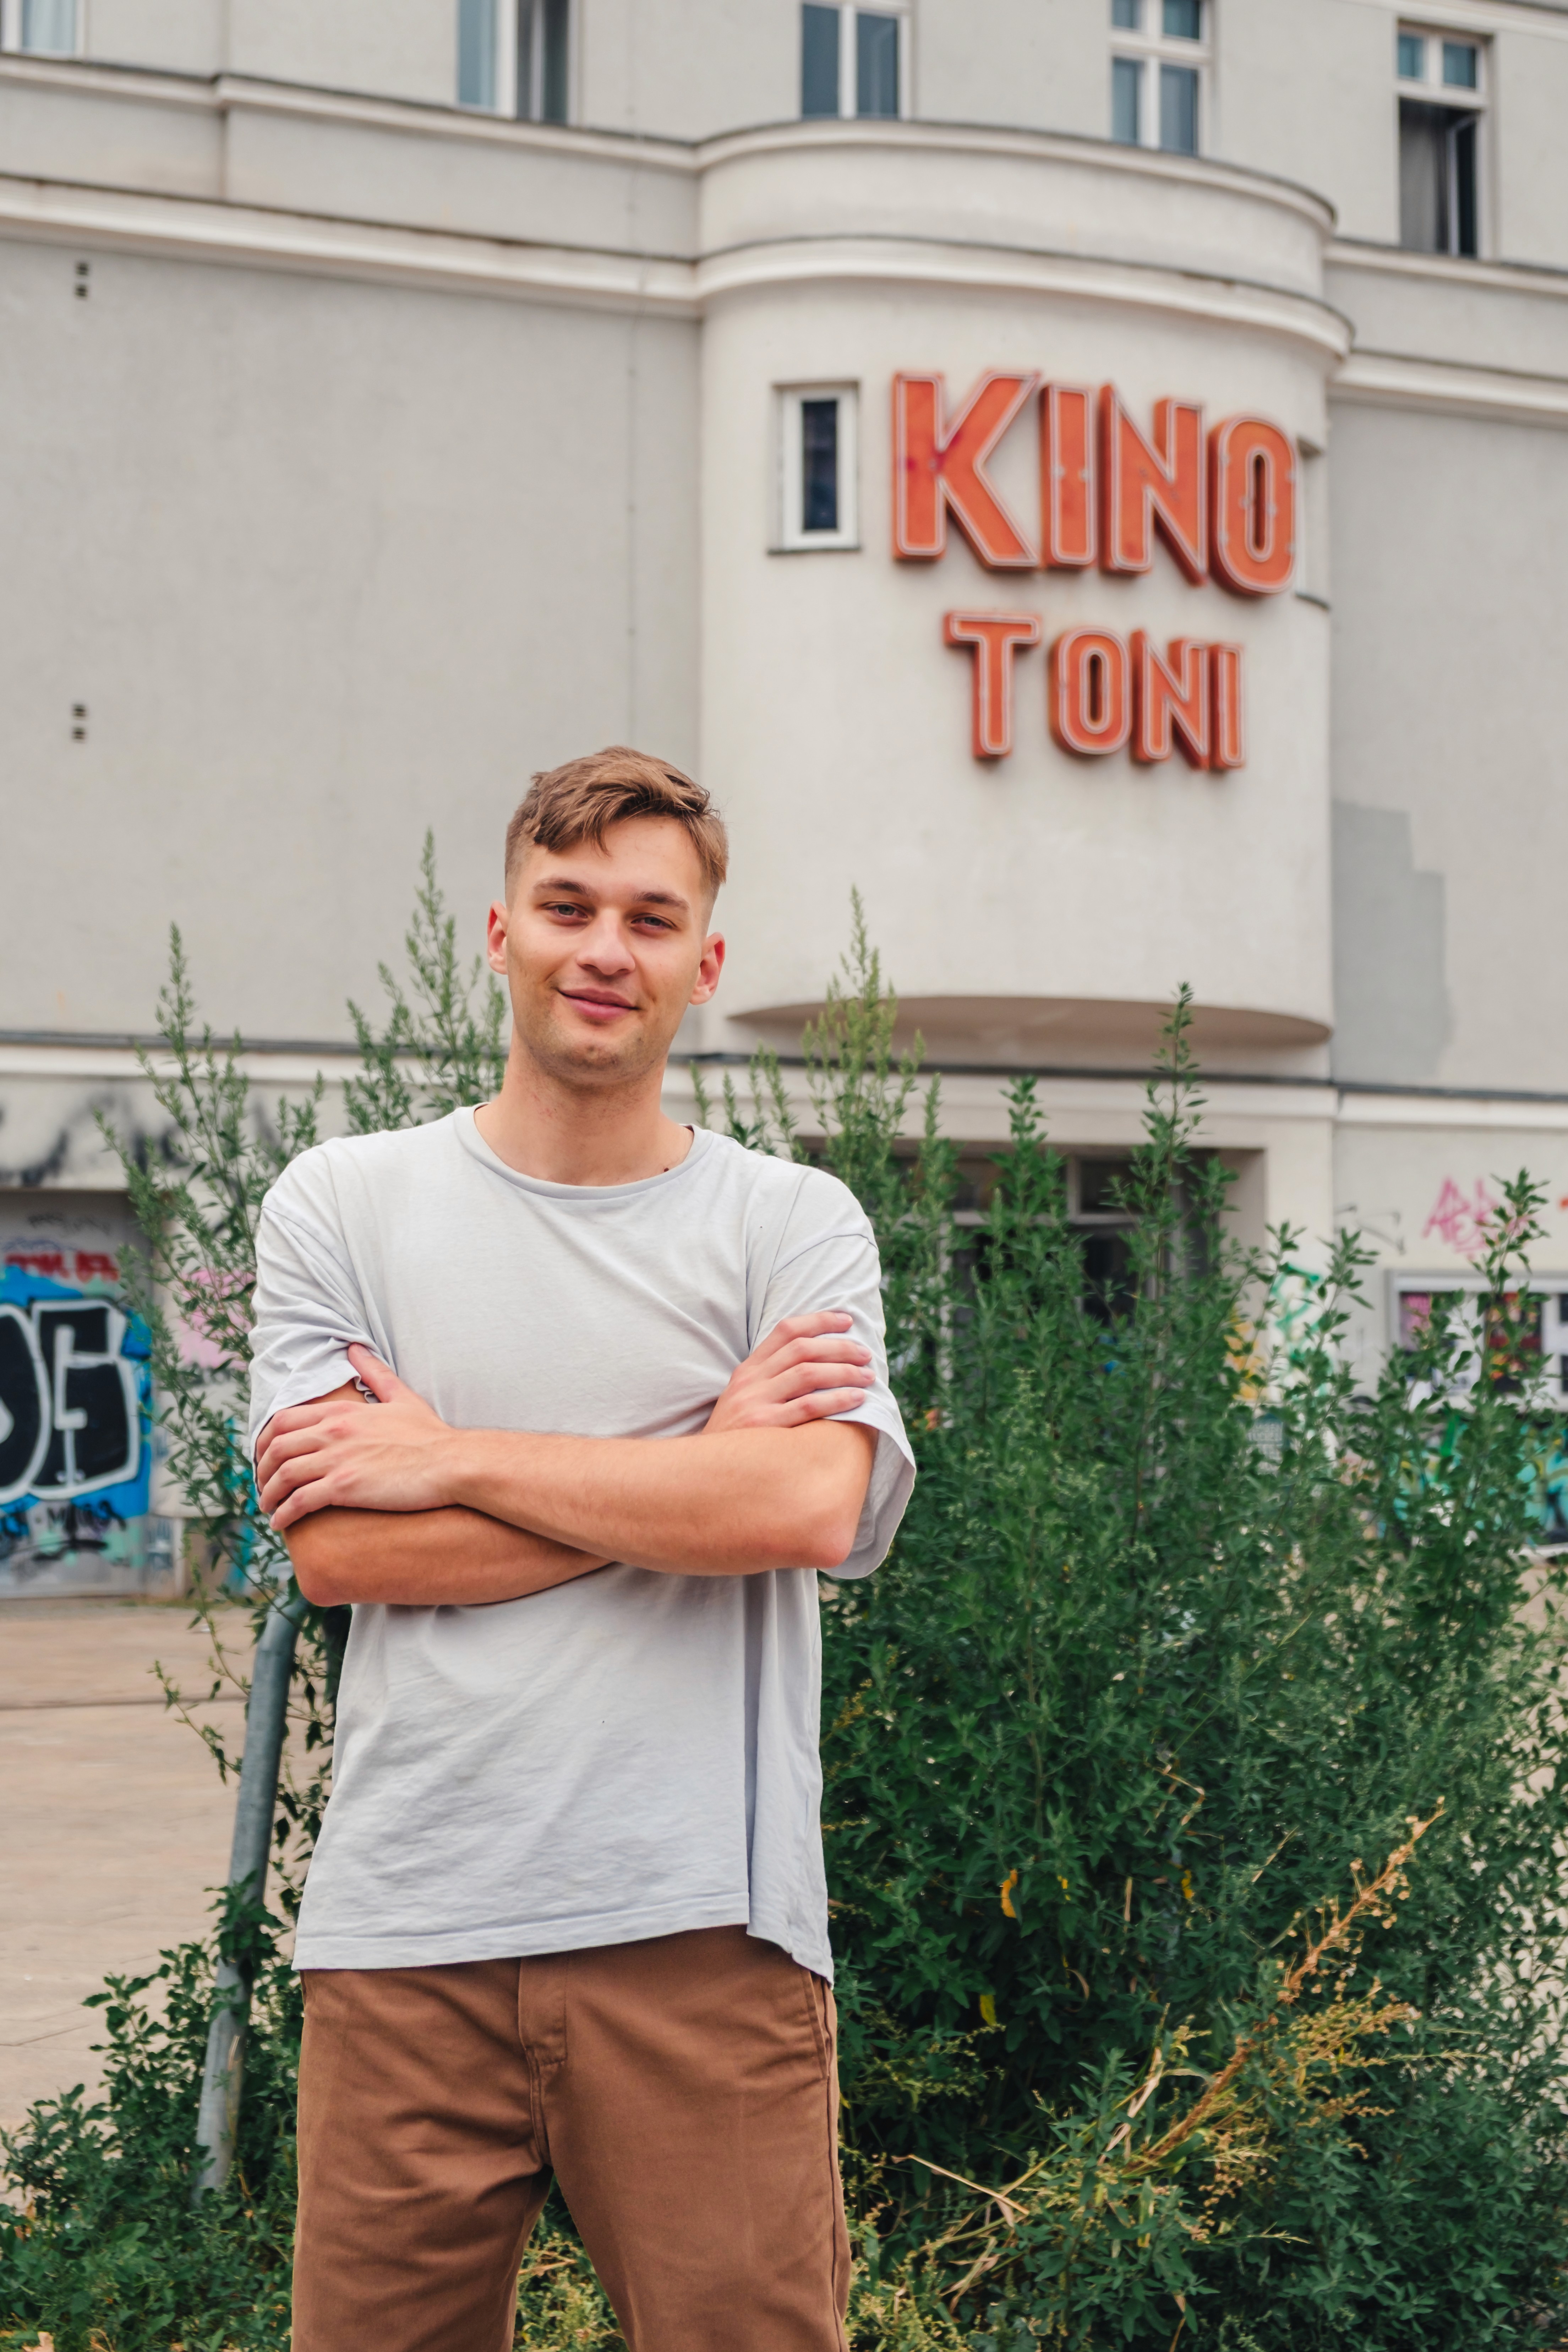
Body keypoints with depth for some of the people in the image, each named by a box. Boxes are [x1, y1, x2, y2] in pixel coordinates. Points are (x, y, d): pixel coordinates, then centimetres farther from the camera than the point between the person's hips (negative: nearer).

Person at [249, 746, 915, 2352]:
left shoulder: (794, 1224, 6)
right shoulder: (338, 1207, 8)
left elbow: (809, 1508, -11)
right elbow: (333, 1551, -4)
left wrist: (450, 1458, -7)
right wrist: (695, 1464, -7)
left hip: (700, 1922, -1)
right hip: (405, 1929, 1)